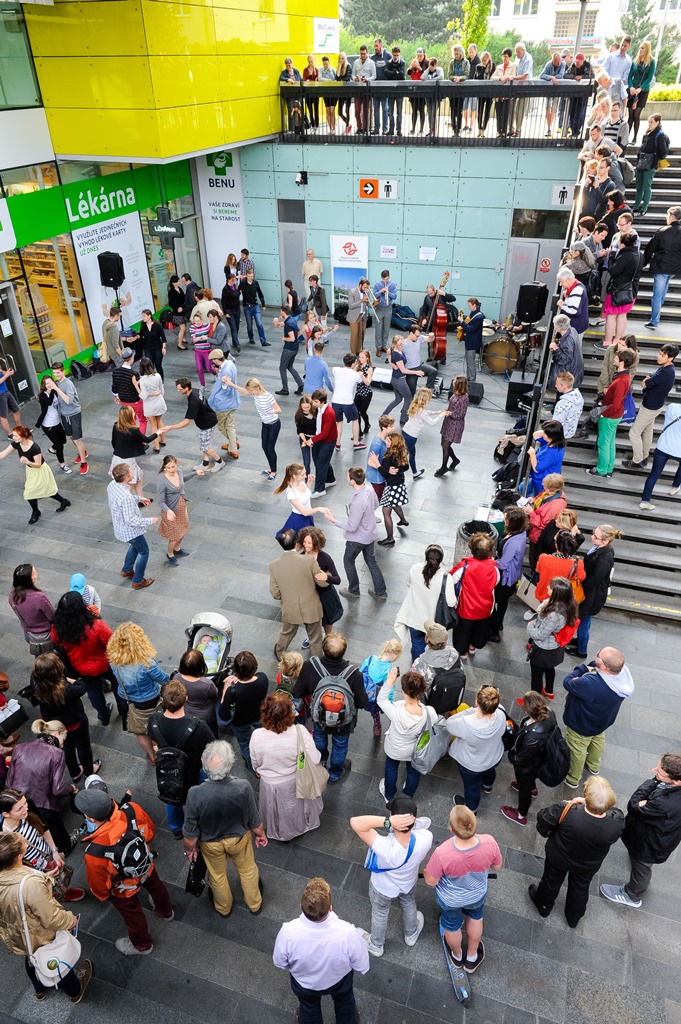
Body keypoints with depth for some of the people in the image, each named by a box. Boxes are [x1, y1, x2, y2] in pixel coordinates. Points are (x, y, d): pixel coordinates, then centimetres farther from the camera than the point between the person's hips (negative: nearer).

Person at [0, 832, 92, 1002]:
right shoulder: (31, 883, -45)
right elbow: (51, 919, -32)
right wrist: (71, 919, -12)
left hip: (16, 939, 5)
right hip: (43, 940, -4)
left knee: (32, 961, 35)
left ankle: (40, 989, 63)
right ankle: (75, 991, 54)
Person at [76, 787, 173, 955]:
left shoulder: (95, 852, -45)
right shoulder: (132, 809, -36)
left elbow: (98, 883, -22)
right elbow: (150, 831, -12)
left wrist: (102, 895, 1)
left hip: (124, 888, -4)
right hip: (146, 865, 4)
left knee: (132, 914, 29)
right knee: (155, 886, 37)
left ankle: (142, 945, 59)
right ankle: (166, 911, 69)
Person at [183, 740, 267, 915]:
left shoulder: (195, 794, -39)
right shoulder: (243, 787, -37)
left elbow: (190, 831, -21)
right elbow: (255, 820, -17)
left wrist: (190, 848, 2)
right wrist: (260, 834, 6)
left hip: (211, 843, 0)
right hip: (239, 838, 0)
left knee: (217, 876, 31)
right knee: (247, 870, 31)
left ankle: (224, 908, 59)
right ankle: (255, 904, 57)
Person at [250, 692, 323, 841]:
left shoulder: (257, 736, -31)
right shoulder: (300, 732, -33)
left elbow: (255, 764, -11)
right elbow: (315, 759, -23)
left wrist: (258, 772, 12)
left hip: (270, 783, 0)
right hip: (295, 783, 0)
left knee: (276, 813, 32)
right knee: (295, 808, 33)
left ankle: (279, 833, 58)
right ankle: (300, 827, 60)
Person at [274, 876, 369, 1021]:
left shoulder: (288, 932, -40)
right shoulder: (347, 933, -42)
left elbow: (280, 963, -16)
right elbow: (362, 966, -21)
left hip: (304, 984, 0)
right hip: (339, 980, 0)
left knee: (309, 1008, 36)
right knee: (345, 1002, 36)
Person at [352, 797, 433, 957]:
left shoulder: (384, 847, -49)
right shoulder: (425, 839, -40)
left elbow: (355, 822, -53)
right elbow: (424, 823, -15)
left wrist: (387, 821, -57)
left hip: (383, 888, -2)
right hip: (409, 883, 3)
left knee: (379, 914, 30)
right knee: (409, 905, 36)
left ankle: (376, 945, 59)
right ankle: (411, 935, 65)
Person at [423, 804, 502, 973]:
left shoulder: (442, 853, -43)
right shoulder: (489, 843, -35)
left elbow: (431, 882, -24)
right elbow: (497, 866, -12)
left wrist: (425, 873, -2)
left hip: (450, 899, -2)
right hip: (478, 894, 2)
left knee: (452, 926, 31)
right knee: (475, 918, 35)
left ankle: (457, 956, 60)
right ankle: (472, 958, 58)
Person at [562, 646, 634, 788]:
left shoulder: (591, 684, -47)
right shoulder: (623, 671, -27)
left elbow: (567, 682, -28)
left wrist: (583, 669, -16)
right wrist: (591, 668, -24)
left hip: (581, 725, -6)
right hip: (602, 720, 6)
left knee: (577, 752, 21)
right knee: (597, 741, 35)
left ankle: (572, 780, 47)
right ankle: (594, 767, 63)